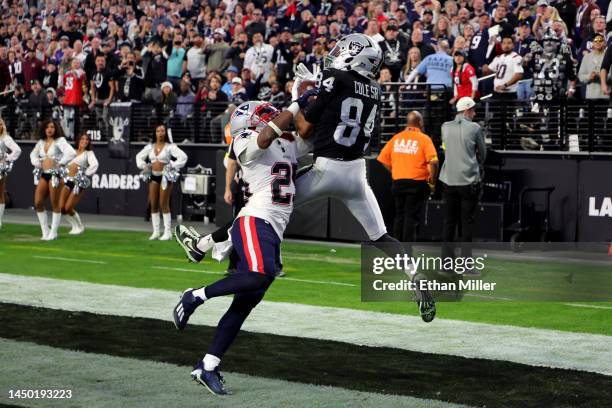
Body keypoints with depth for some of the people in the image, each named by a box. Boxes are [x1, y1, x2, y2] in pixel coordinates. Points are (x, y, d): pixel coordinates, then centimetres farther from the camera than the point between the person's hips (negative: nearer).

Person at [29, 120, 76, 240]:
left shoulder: (59, 141, -6)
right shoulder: (41, 142, 12)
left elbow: (72, 153, -19)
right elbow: (33, 154, 29)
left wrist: (60, 163, -14)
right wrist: (37, 163, 11)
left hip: (55, 174, -6)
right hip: (43, 175, 6)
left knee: (55, 205, -2)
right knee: (38, 203, 0)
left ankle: (53, 232, 6)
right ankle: (45, 231, 11)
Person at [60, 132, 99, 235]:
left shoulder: (89, 153, 6)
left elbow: (94, 165, -11)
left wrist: (86, 173, -21)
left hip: (79, 182, -5)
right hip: (68, 180, 5)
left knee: (68, 208, -12)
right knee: (61, 207, -4)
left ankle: (80, 226, 10)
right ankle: (74, 226, 15)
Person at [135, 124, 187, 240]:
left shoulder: (170, 146, -5)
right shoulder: (150, 146, 9)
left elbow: (183, 157, -13)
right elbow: (139, 156, 21)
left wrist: (173, 166, -17)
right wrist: (143, 165, 5)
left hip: (165, 176, -5)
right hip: (153, 176, 5)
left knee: (164, 204, -7)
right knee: (153, 205, 4)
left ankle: (168, 232, -2)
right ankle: (155, 232, 11)